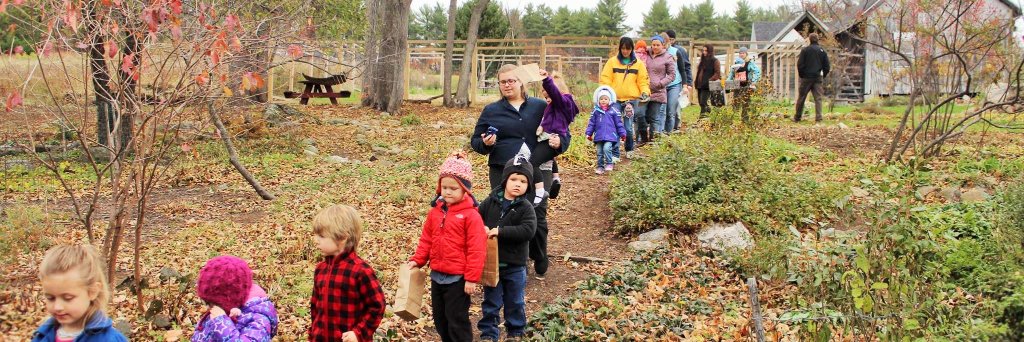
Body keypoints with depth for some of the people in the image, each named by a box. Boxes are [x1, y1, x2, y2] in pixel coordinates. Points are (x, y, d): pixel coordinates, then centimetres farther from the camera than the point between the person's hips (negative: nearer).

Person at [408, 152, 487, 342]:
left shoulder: (471, 215, -15)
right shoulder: (435, 211, 4)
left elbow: (476, 249, -17)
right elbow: (426, 239, 12)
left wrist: (472, 278, -17)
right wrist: (417, 260, 2)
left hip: (458, 278, -7)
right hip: (437, 276, 7)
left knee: (457, 321, 1)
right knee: (440, 319, 18)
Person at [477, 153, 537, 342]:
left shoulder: (525, 207, -10)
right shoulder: (491, 201, -1)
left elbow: (528, 230, -23)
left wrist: (500, 231, -27)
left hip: (515, 266, -2)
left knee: (515, 302, 14)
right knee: (491, 302, 13)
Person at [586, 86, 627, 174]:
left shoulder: (613, 111, 1)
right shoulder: (596, 111, 5)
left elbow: (619, 123, 5)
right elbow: (591, 123, 10)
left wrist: (622, 134, 7)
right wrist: (589, 133, 7)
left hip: (610, 135, -3)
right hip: (599, 136, 3)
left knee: (606, 148, -21)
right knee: (599, 152, 7)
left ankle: (609, 163, -6)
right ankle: (600, 166, 18)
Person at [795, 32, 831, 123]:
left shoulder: (805, 50, -6)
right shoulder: (822, 51, 5)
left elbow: (800, 64, -8)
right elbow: (827, 66, 5)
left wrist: (801, 75, 5)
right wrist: (823, 76, 15)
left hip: (806, 78, -2)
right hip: (818, 78, 2)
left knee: (801, 98, 7)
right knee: (818, 98, 2)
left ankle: (797, 117, 14)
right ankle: (818, 118, -6)